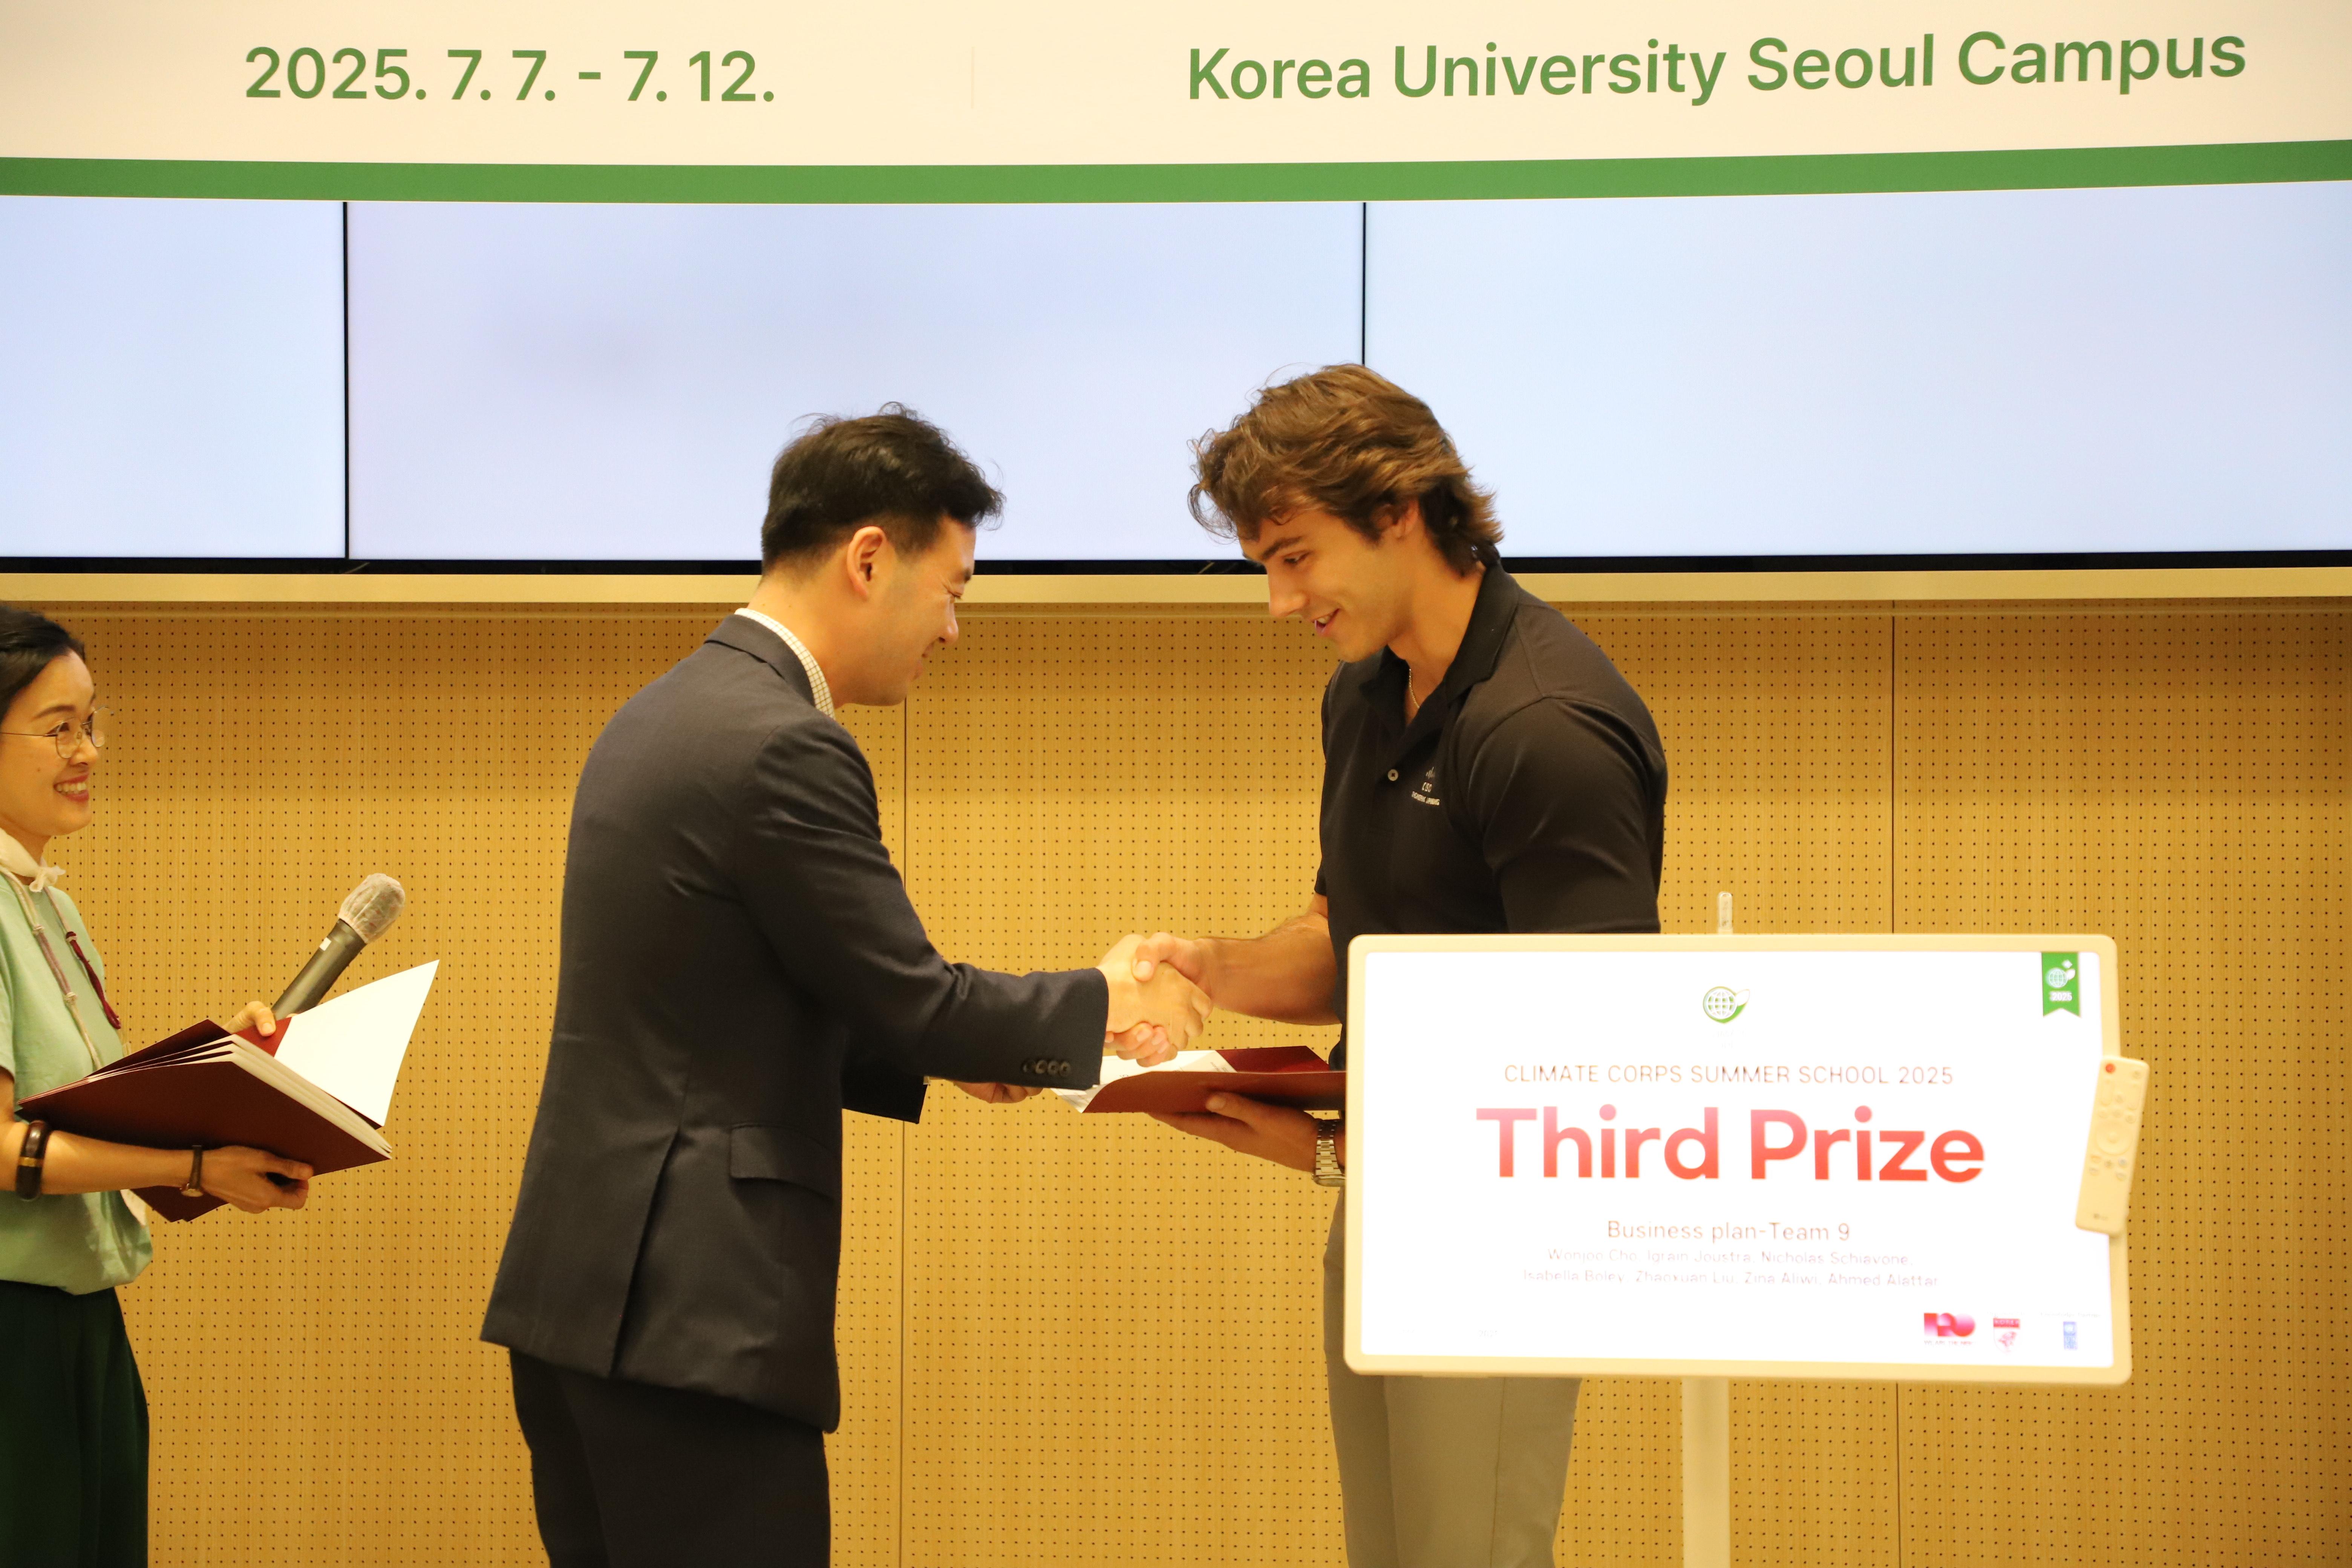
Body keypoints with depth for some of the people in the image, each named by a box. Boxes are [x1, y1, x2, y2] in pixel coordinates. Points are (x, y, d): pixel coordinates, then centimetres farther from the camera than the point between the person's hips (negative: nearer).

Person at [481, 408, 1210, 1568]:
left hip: (580, 1289, 10)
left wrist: (944, 1044, 16)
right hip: (694, 1318, -10)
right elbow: (919, 999, -13)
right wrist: (1106, 1003, 3)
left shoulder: (664, 715, 14)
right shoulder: (783, 749, -16)